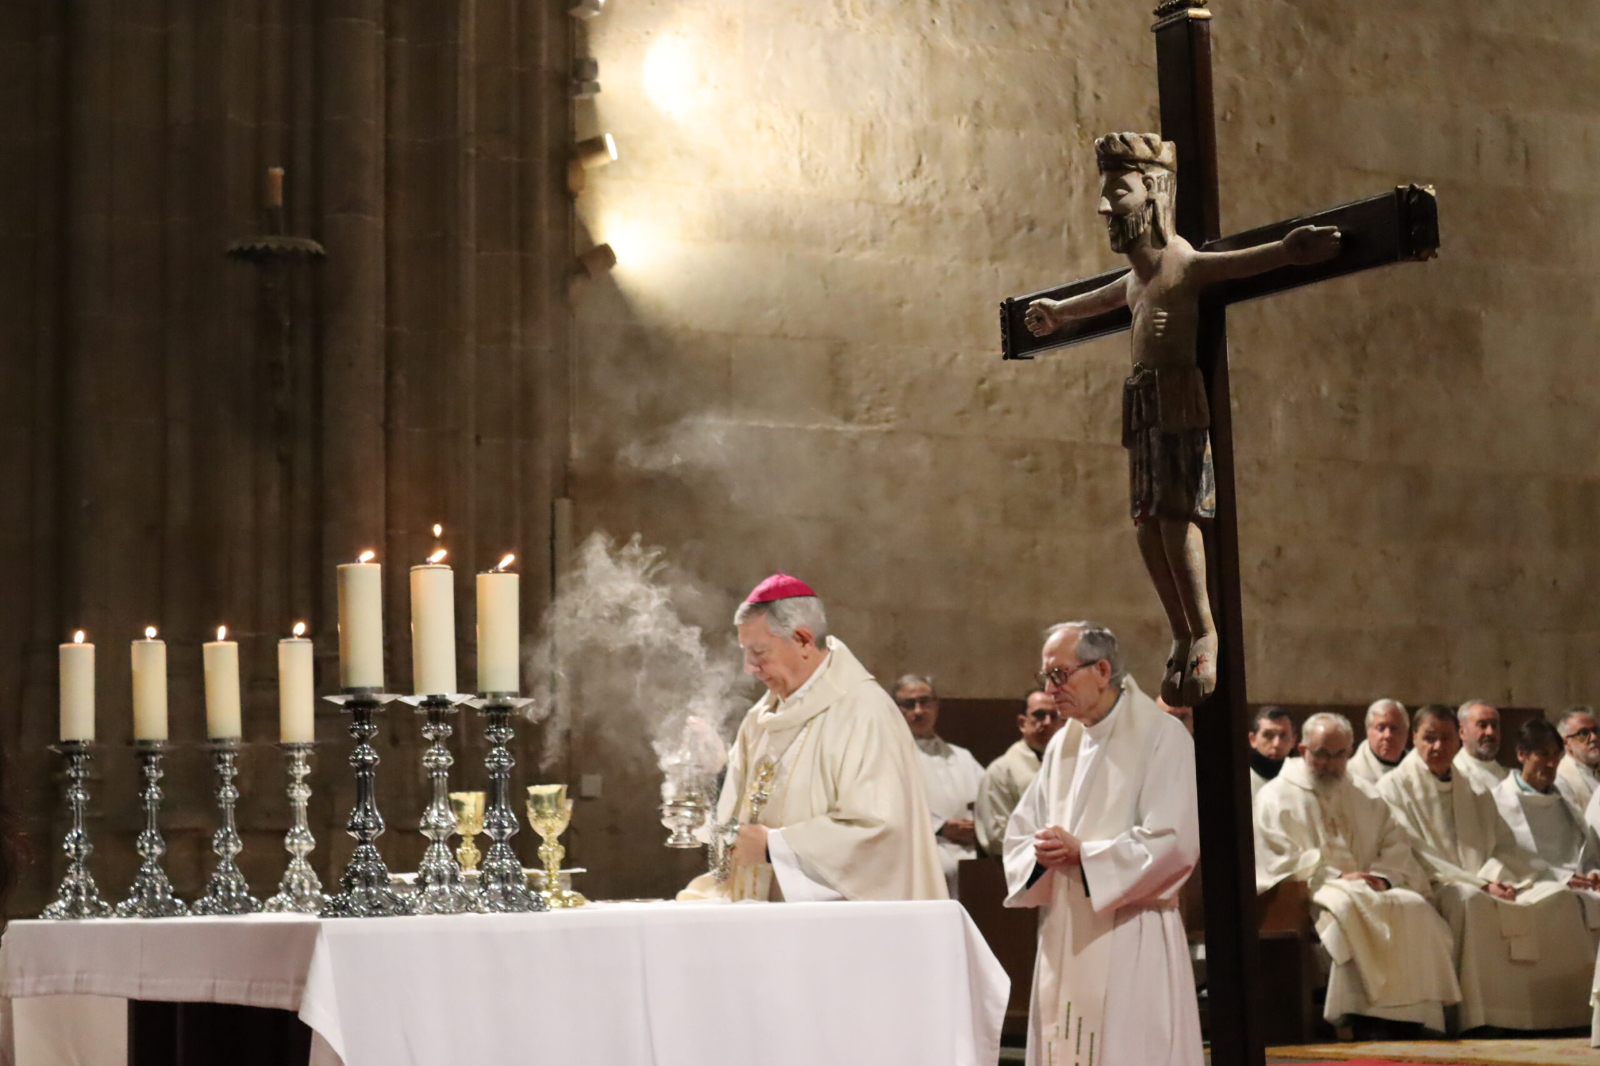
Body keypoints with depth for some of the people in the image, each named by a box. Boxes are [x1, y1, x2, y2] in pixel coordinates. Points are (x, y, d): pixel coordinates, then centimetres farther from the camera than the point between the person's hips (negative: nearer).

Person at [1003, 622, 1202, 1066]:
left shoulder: (1162, 737, -6)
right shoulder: (1062, 744, 15)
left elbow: (1174, 842, -14)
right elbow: (1021, 830, 15)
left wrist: (1083, 853, -14)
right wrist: (1042, 853, -8)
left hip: (1129, 939, -6)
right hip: (1063, 937, 7)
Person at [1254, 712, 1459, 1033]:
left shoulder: (1365, 797, 23)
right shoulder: (1276, 797, 6)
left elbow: (1396, 846, 14)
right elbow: (1278, 862, -5)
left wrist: (1383, 877, -8)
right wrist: (1334, 878, -15)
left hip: (1369, 889, 5)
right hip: (1306, 896, -5)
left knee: (1416, 908, -24)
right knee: (1346, 905, -38)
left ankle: (1413, 1013, -25)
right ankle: (1361, 1016, -35)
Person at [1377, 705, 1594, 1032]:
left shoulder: (1475, 794, 23)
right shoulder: (1395, 788, 5)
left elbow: (1504, 846, 14)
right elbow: (1413, 856, -7)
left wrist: (1494, 878, -11)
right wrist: (1478, 883, -14)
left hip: (1487, 889, 6)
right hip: (1434, 891, -6)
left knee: (1558, 896, -17)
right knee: (1469, 898, -39)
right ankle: (1481, 1016, -39)